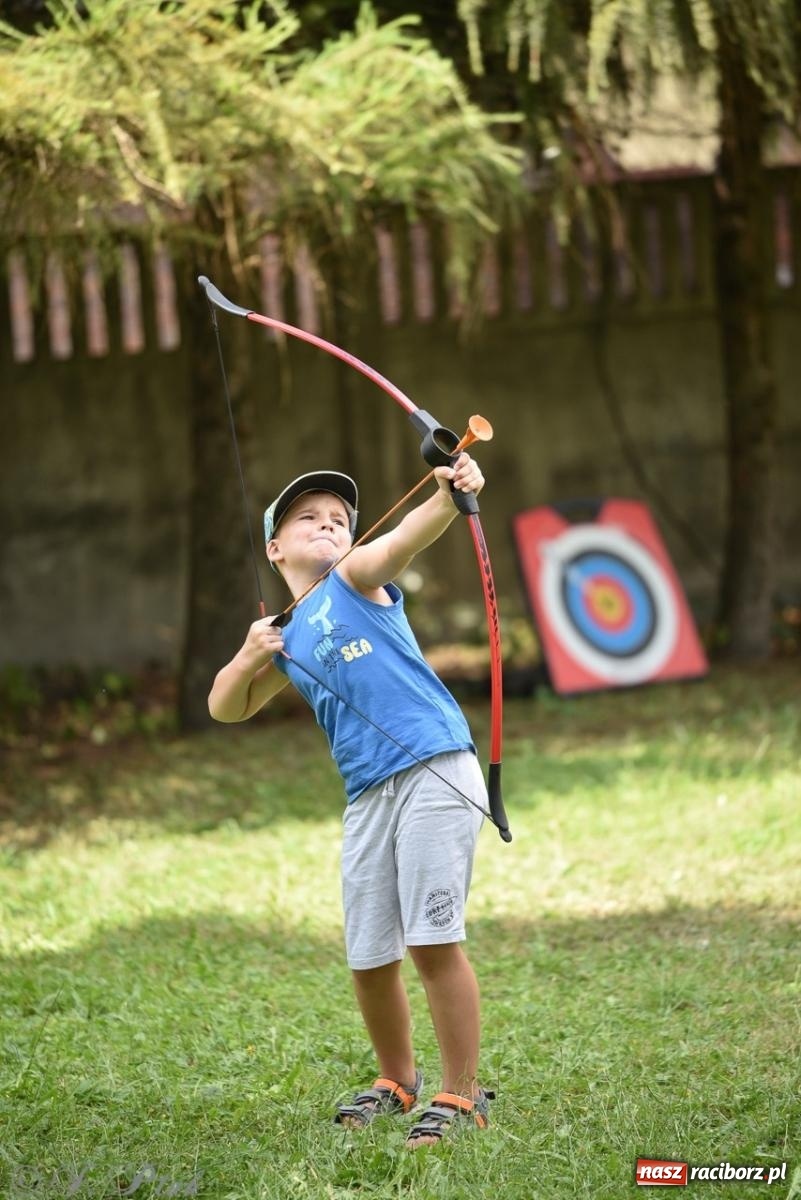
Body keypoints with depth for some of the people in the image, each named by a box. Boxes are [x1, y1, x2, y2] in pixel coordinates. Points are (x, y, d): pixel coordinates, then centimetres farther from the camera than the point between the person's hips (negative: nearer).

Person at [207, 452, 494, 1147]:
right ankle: (397, 1082, 32)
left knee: (433, 940, -11)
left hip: (435, 770, -6)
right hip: (369, 796, 6)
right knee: (370, 959, 10)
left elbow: (406, 539, -16)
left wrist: (450, 495, -38)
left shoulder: (356, 580, 5)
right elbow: (226, 708, 28)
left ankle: (463, 1096, -2)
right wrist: (250, 657, 7)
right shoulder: (290, 641, 23)